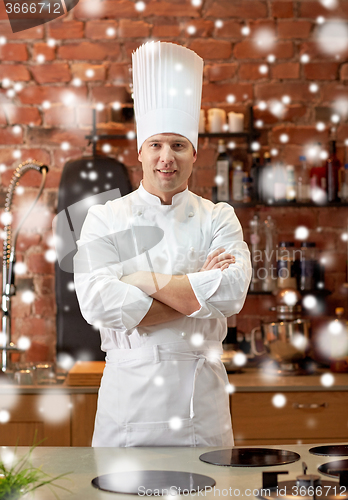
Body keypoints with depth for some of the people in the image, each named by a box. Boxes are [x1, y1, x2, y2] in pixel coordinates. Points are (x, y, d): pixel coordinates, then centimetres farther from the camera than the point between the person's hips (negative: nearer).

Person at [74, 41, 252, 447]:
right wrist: (196, 289, -13)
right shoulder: (105, 220, 1)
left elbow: (233, 292, -14)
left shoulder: (218, 218, 3)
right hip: (129, 392, -1)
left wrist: (142, 280, -13)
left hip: (201, 392, 1)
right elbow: (98, 304, -14)